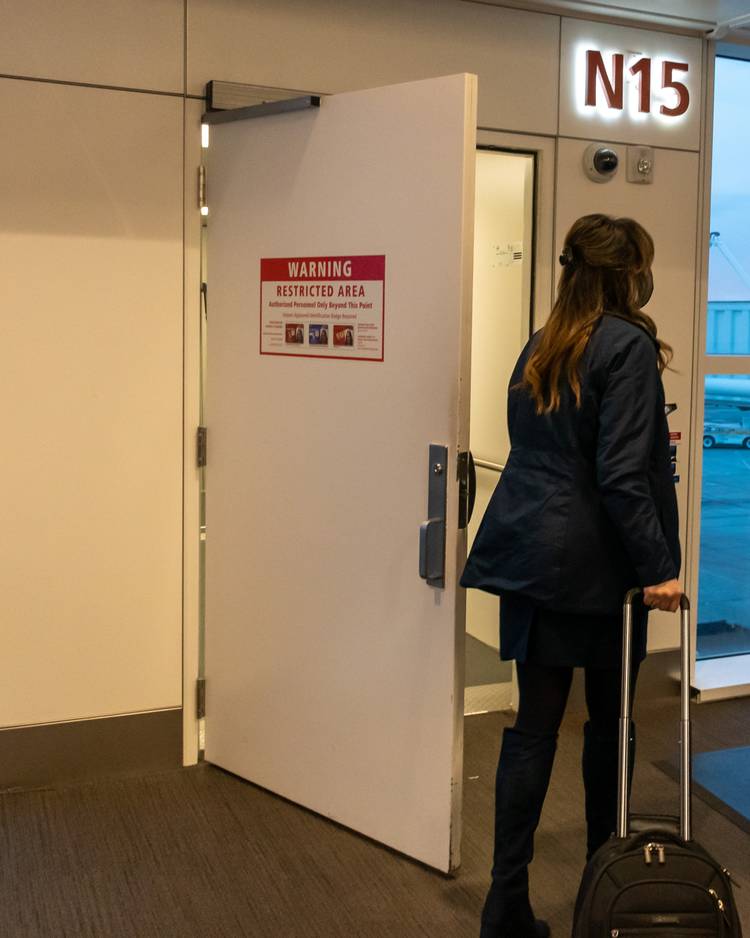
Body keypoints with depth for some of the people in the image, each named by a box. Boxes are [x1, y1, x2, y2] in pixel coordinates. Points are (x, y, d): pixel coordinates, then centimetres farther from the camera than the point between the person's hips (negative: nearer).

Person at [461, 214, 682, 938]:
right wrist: (657, 567, -15)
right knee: (609, 722, 14)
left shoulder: (541, 347, 12)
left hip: (529, 556, 6)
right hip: (597, 565, -6)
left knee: (534, 724, 8)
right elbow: (623, 475, -18)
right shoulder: (628, 345, -10)